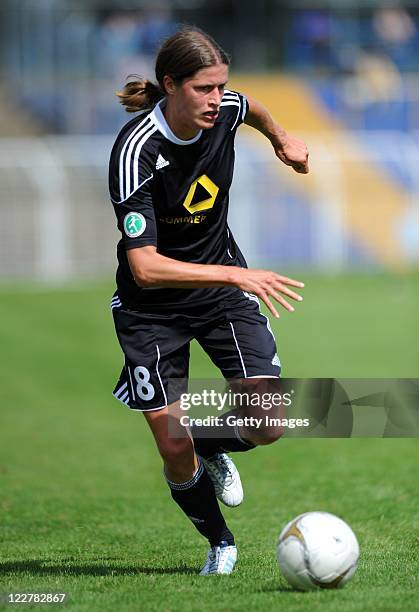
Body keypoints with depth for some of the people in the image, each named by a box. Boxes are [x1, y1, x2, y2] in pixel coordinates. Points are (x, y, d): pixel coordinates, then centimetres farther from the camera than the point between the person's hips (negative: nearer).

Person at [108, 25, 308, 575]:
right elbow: (145, 267, -36)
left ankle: (212, 451, 24)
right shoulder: (137, 152, -30)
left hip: (223, 286, 4)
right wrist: (238, 275, -40)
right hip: (151, 306, -4)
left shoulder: (225, 111, -13)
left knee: (268, 425, -11)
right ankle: (220, 545, 21)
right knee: (174, 450, -7)